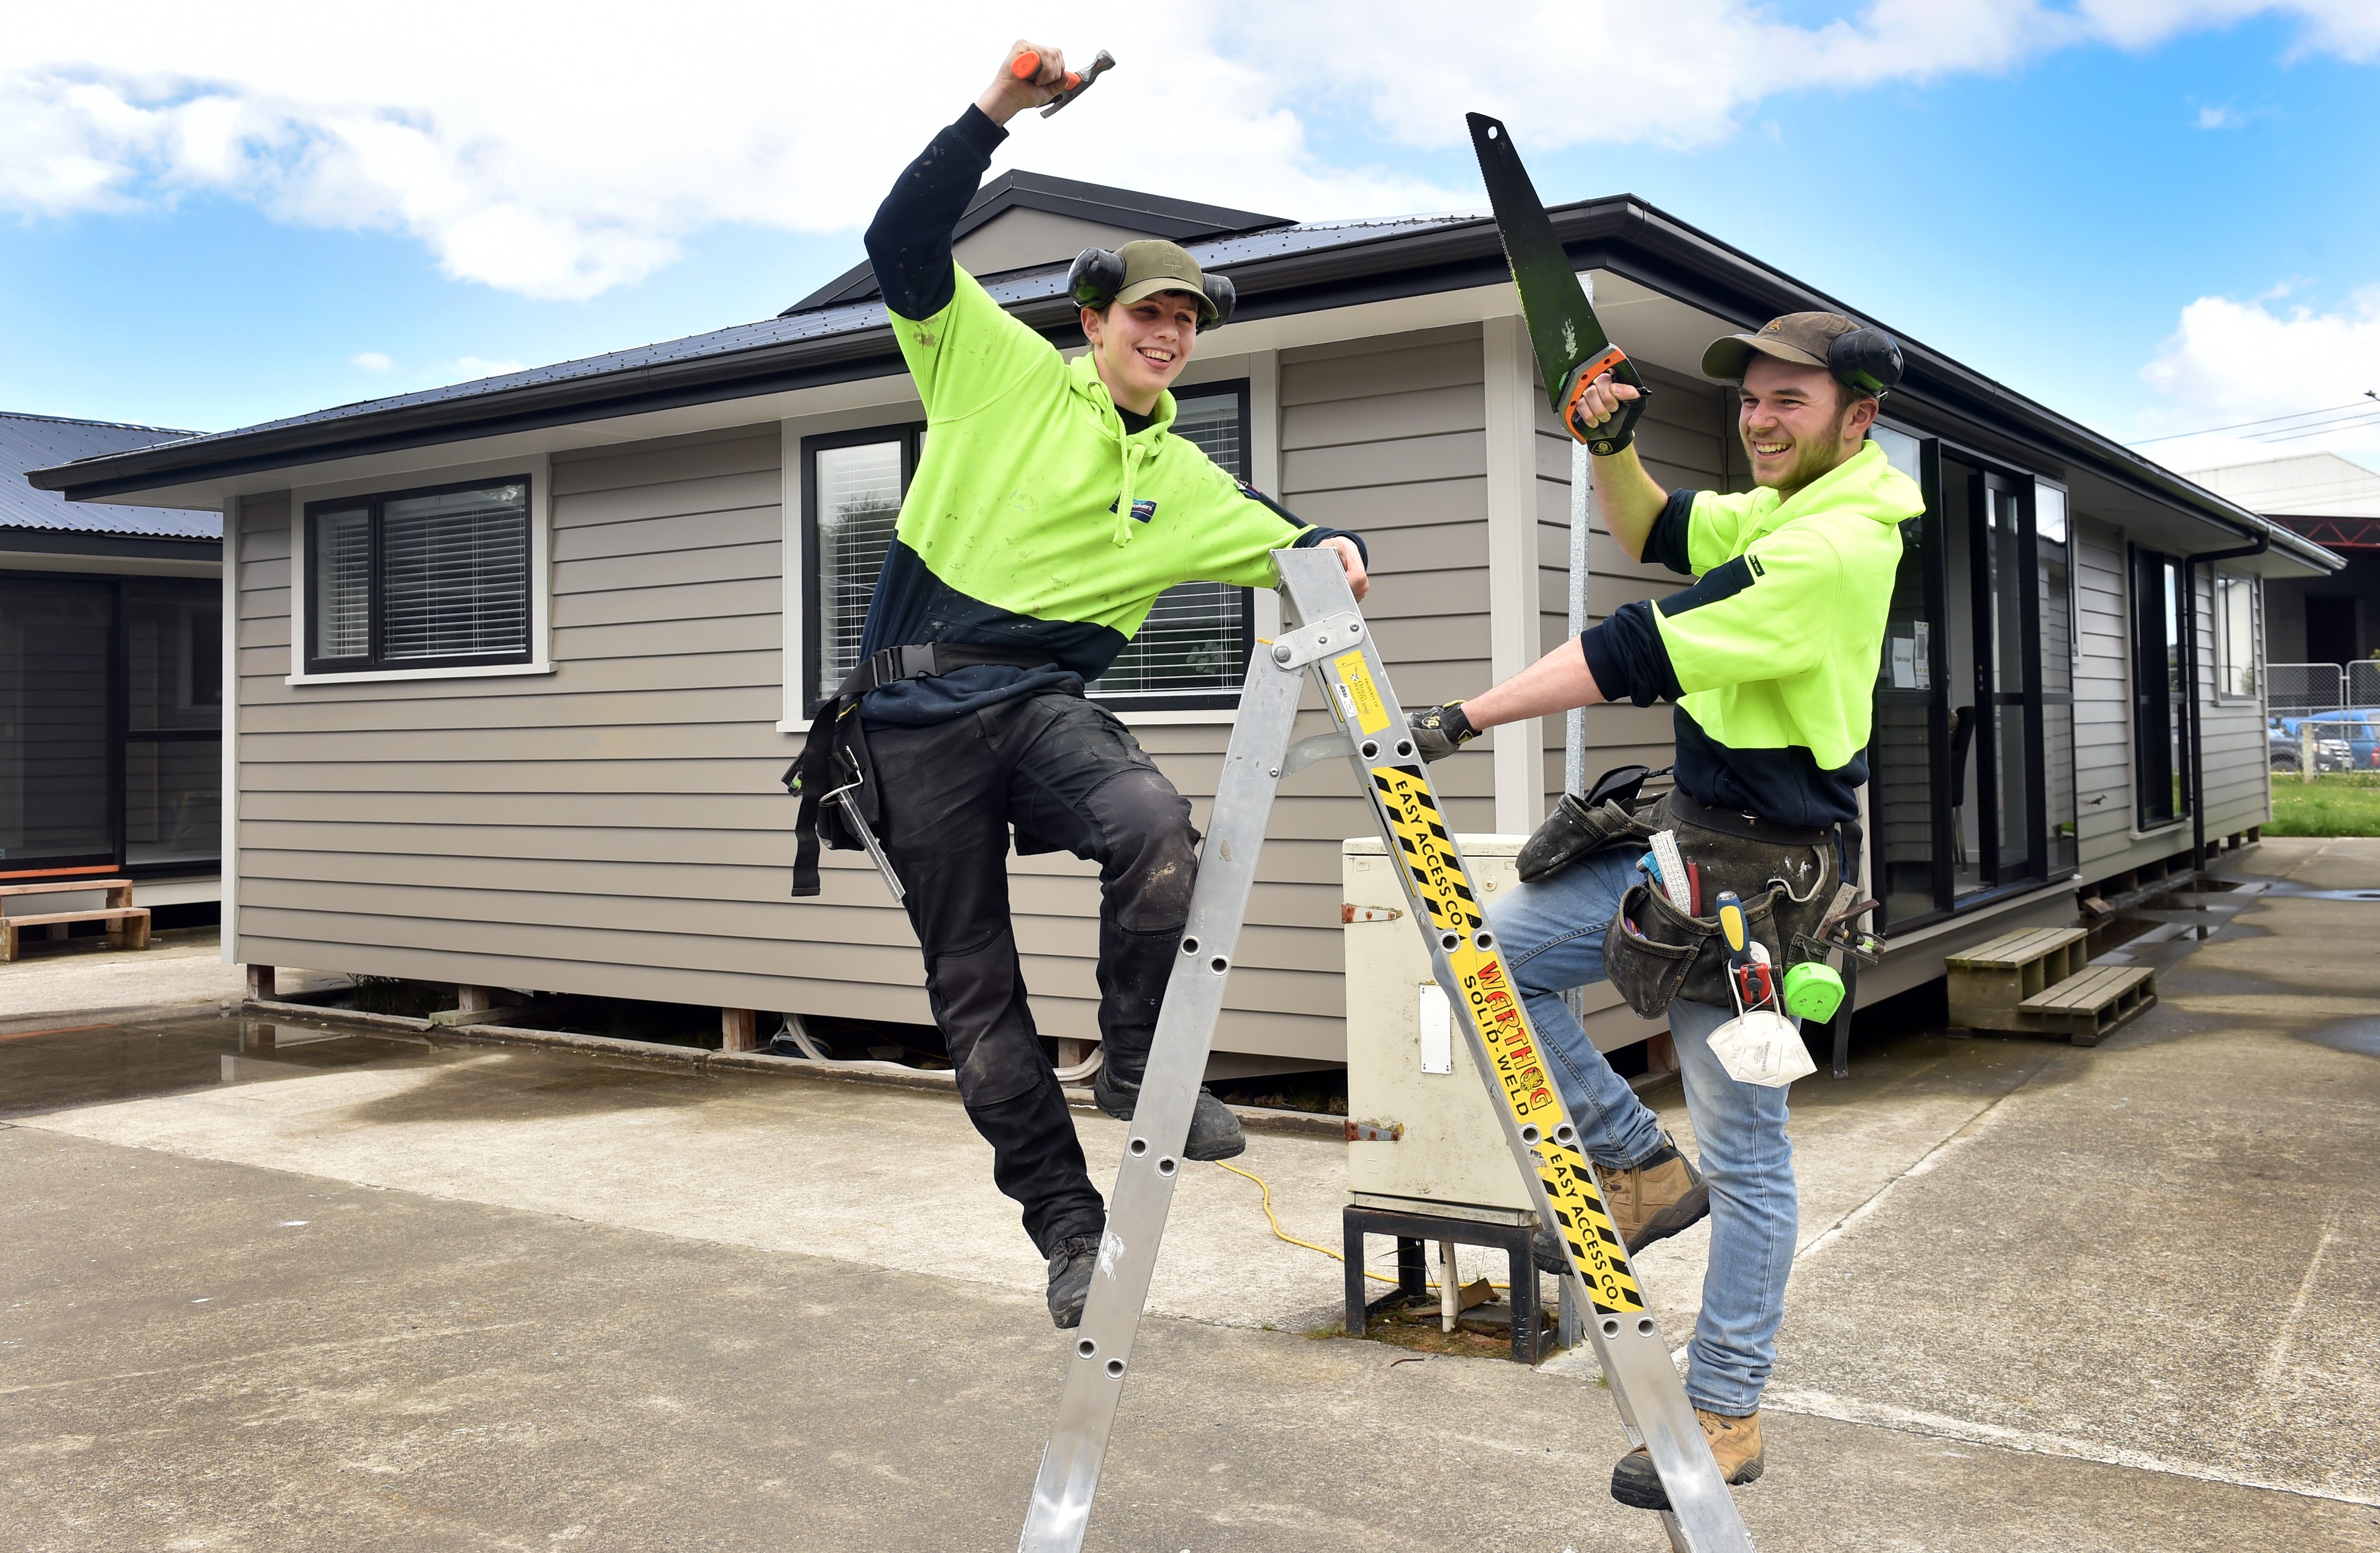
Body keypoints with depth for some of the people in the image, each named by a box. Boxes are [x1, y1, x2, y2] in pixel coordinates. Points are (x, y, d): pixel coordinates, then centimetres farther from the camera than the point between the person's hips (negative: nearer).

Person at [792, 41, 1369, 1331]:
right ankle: (1066, 1225, 12)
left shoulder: (1184, 484, 15)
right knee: (974, 988, 0)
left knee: (1155, 822, -32)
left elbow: (1280, 543, 15)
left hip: (1040, 700, 2)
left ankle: (1137, 1066, -10)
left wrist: (1332, 549, -9)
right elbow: (902, 244, 0)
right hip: (916, 710, -2)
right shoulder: (999, 368, 6)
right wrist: (996, 113, -7)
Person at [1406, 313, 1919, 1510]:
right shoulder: (1781, 510, 9)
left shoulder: (1838, 546, -21)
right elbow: (1655, 530, 24)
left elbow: (1642, 653, -24)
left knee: (1745, 1156, 2)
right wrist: (1609, 445, 2)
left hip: (1752, 874, -9)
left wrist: (1465, 720, -20)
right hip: (1679, 835, 10)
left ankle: (1726, 1416, 16)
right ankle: (1642, 1166, 15)